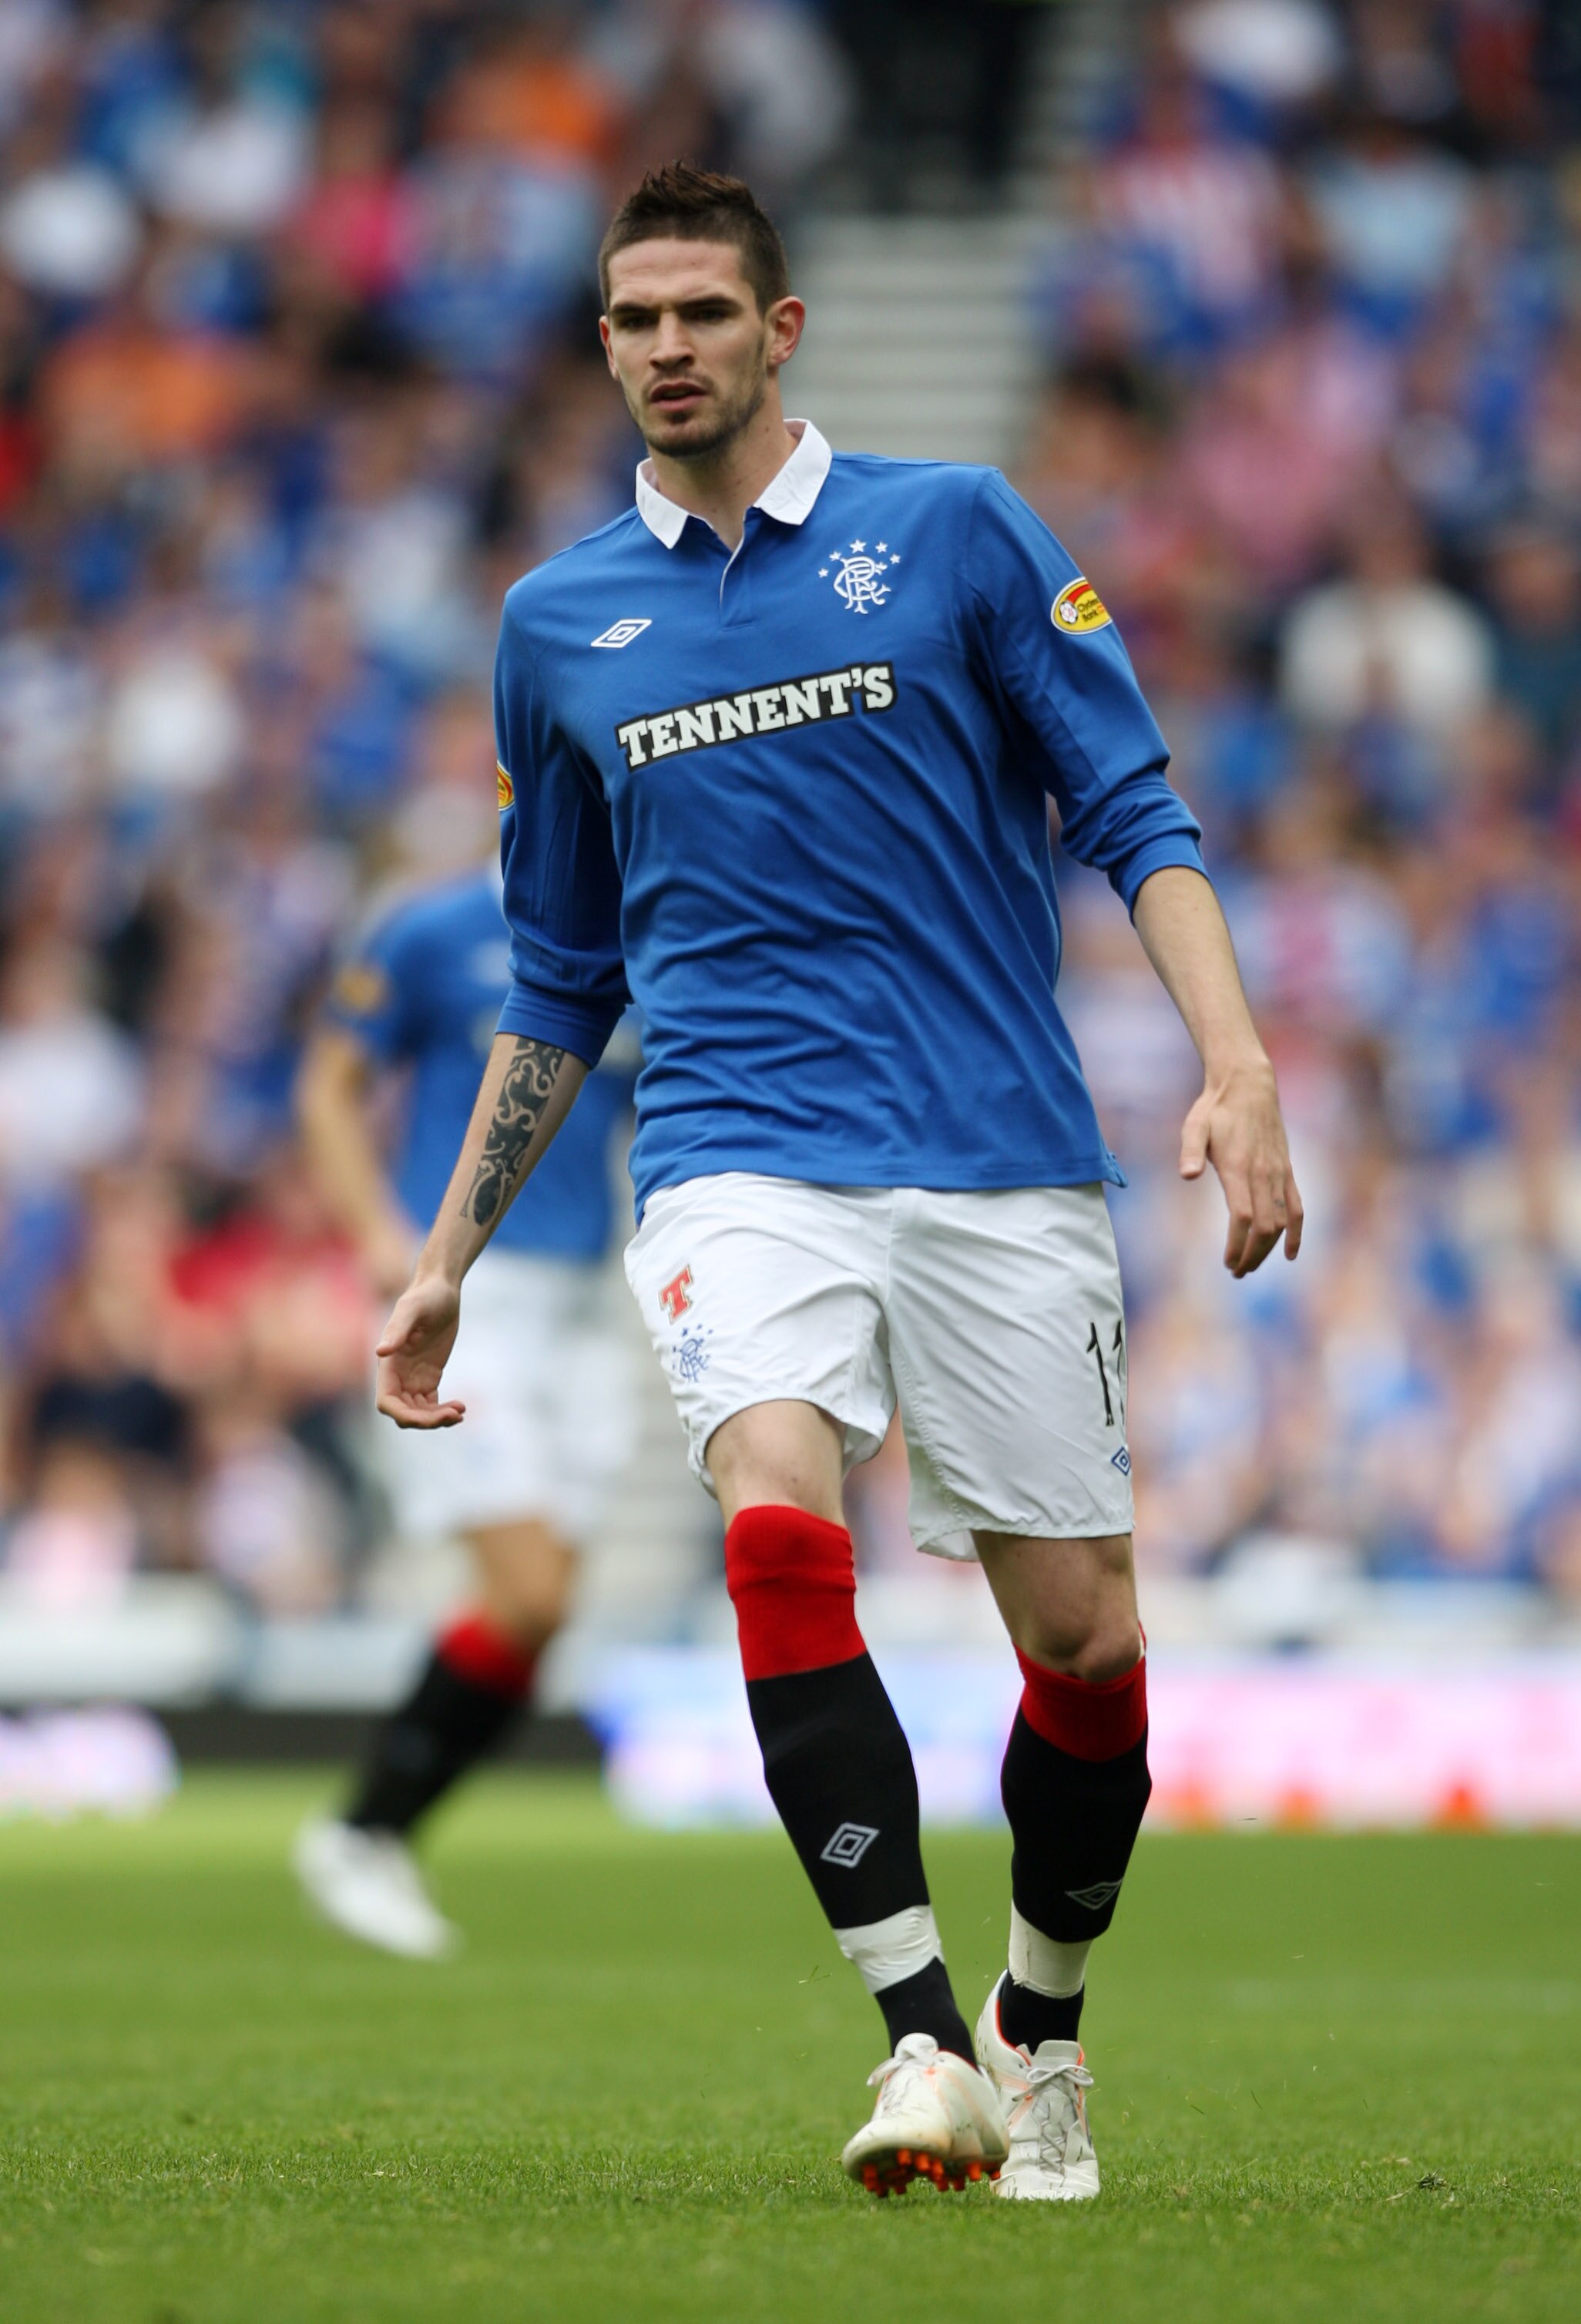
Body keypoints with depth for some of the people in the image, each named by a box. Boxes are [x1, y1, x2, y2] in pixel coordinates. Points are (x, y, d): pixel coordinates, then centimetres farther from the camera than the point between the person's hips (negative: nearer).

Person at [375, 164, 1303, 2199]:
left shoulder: (958, 532, 4)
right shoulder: (557, 626, 13)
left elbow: (1134, 818, 2)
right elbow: (560, 982, 22)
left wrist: (1236, 1071, -12)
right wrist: (448, 1258, 20)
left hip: (1001, 1168, -1)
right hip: (741, 1165, 1)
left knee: (1084, 1640, 0)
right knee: (779, 1527, -27)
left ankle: (1041, 2039, 26)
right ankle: (921, 2040, -27)